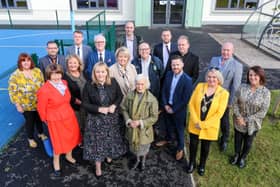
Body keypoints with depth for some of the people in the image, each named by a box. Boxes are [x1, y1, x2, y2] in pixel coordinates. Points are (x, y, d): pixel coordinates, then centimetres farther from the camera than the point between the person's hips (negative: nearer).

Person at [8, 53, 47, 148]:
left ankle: (41, 133, 49)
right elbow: (13, 92, -13)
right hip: (26, 105, -3)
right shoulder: (15, 75, -17)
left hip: (39, 103, 3)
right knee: (30, 121, 14)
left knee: (39, 119, 23)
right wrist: (18, 105, -13)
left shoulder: (37, 71, -6)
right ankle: (31, 139, 38)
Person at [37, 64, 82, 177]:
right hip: (55, 120, -6)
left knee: (71, 137, 22)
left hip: (69, 116, 6)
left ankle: (68, 156, 50)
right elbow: (41, 108, -11)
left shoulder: (64, 83, -5)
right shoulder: (44, 90, -24)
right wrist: (46, 120, 2)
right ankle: (56, 162, 41)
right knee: (58, 142, 12)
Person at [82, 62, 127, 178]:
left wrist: (114, 106, -17)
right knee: (97, 142, 9)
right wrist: (99, 109, -22)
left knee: (111, 138, 20)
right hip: (96, 119, -2)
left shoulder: (113, 82, -9)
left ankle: (109, 156, 49)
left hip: (112, 118, 2)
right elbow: (85, 104, -11)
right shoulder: (89, 86, -15)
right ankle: (98, 167, 28)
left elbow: (120, 96, 1)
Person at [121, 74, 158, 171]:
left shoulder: (152, 99, -21)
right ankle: (137, 159, 55)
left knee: (144, 147, 23)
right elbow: (124, 109, -2)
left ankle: (143, 160, 55)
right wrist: (128, 121, -17)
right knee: (134, 146, 23)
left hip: (144, 129, -2)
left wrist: (140, 122, -23)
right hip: (132, 128, 2)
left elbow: (154, 117, -16)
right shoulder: (130, 95, -12)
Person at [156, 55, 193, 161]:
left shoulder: (187, 80, -22)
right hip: (167, 106, 5)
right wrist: (165, 105, -7)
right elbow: (163, 91, 2)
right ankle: (168, 139, 54)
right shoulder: (168, 75, -5)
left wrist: (174, 109, -14)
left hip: (179, 110, -5)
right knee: (168, 125, 26)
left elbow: (185, 99, -19)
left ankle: (180, 148, 37)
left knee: (179, 130, 14)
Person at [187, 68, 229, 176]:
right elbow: (191, 103, -7)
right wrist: (196, 121, -15)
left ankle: (202, 166, 44)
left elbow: (219, 113, -15)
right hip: (195, 124, 2)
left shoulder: (224, 93, -12)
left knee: (205, 147, 17)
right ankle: (191, 163, 42)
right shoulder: (199, 86, -6)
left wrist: (203, 124, -17)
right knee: (193, 144, 16)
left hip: (209, 127, -1)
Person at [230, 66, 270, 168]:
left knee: (248, 143, 19)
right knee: (237, 139, 21)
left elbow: (263, 111, -16)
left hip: (253, 124, -1)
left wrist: (247, 120, -17)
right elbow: (235, 102, -6)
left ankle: (243, 158, 46)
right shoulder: (242, 87, -11)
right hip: (239, 121, 1)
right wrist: (238, 117, -14)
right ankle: (236, 155, 49)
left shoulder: (265, 92, -17)